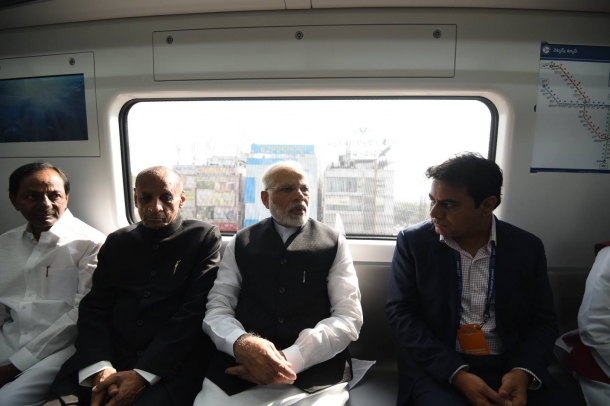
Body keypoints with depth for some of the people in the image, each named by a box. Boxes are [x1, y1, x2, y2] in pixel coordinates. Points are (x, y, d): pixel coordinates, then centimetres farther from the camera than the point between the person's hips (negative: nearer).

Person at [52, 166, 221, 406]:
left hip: (173, 363, -3)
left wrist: (143, 373, -16)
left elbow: (195, 309, -9)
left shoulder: (203, 237, -1)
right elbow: (94, 307, 6)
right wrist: (100, 367, -10)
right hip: (113, 357, 4)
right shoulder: (116, 242, 12)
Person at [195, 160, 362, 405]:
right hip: (239, 368, 1)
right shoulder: (240, 243, 9)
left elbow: (348, 316, -3)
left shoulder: (333, 243, 4)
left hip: (315, 370, 0)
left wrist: (291, 358, -17)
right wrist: (241, 343, -18)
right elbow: (217, 308, 4)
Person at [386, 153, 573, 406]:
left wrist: (523, 371, -14)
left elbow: (542, 321, 5)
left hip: (510, 366, 3)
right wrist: (457, 374, -17)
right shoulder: (413, 242, -6)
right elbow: (401, 313, -8)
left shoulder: (527, 247, 1)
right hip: (437, 367, -2)